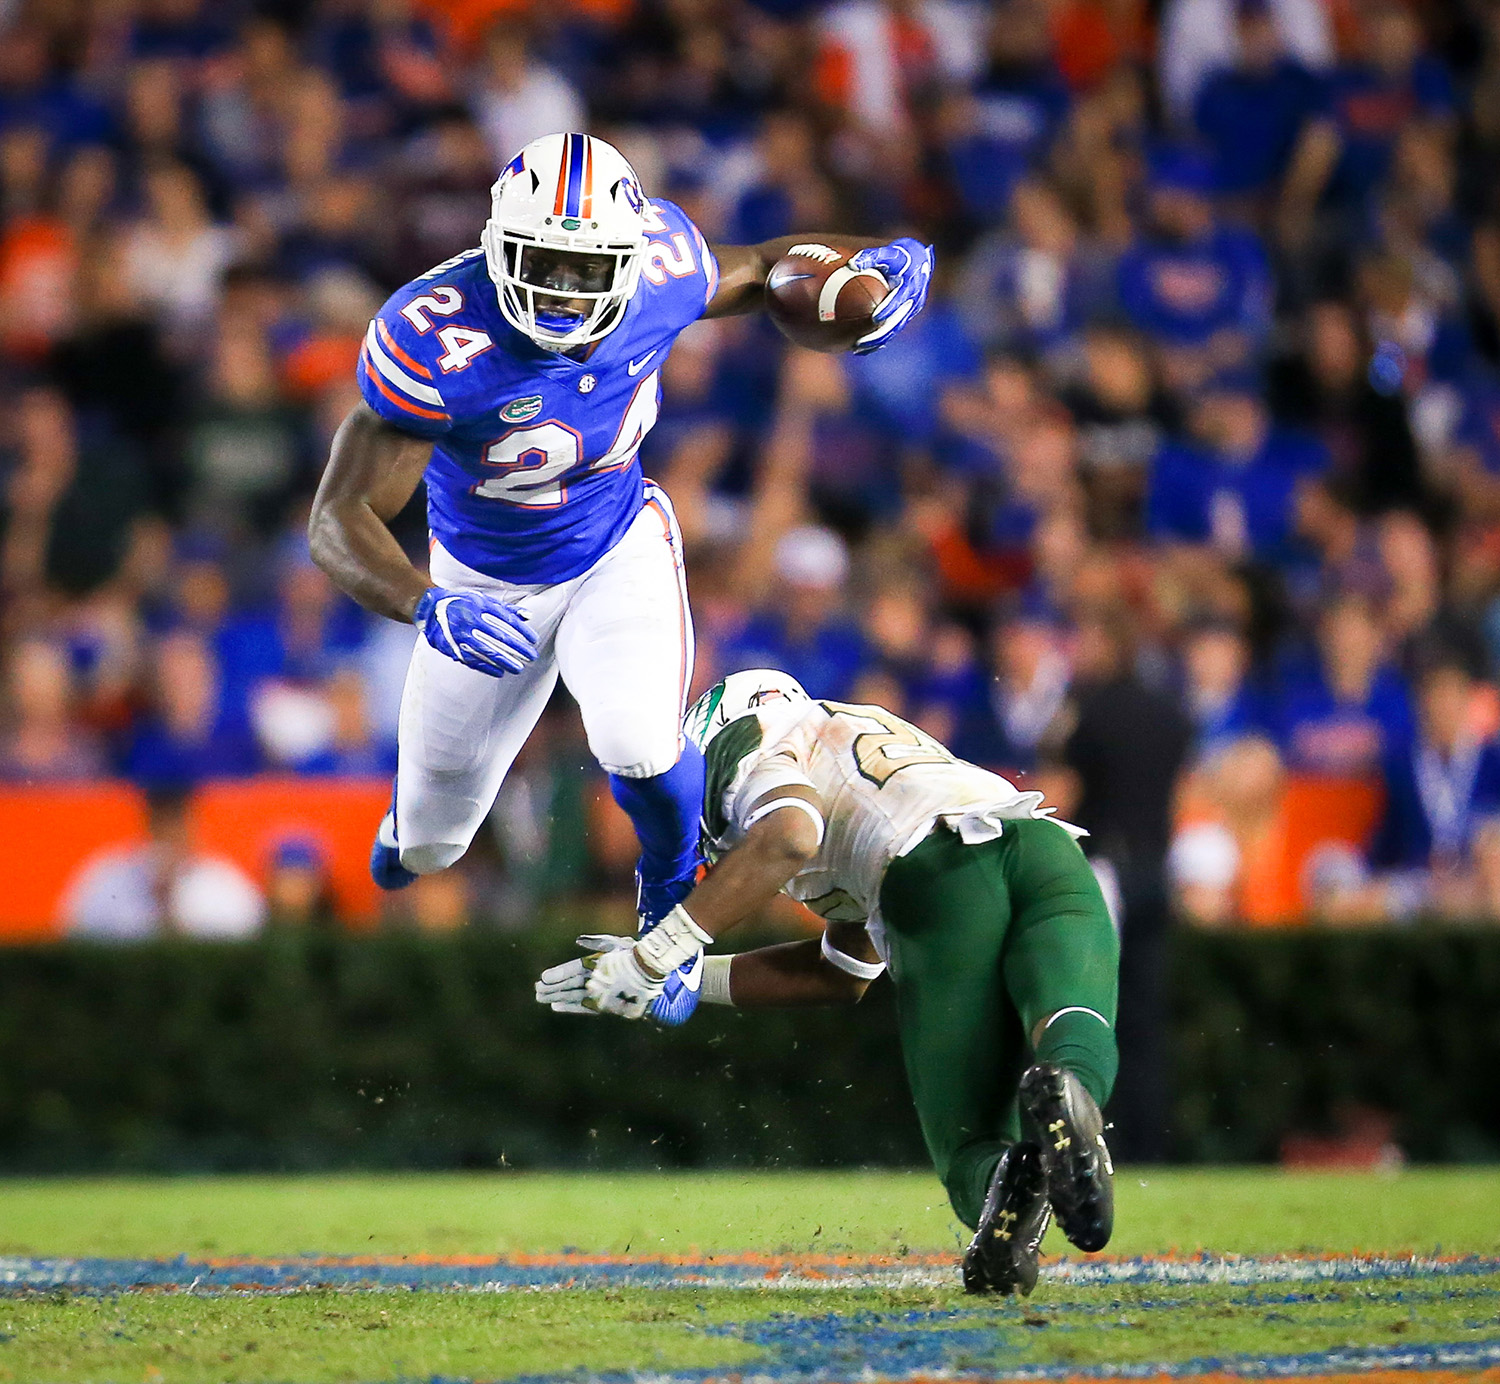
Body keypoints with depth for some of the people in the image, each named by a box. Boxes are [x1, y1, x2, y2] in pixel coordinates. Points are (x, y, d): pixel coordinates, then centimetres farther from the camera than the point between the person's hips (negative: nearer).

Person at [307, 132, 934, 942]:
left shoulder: (659, 271, -23)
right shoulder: (439, 341, -36)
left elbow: (754, 270, 3)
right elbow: (340, 519, -36)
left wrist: (862, 266, -13)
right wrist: (426, 606, -54)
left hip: (620, 551, 1)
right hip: (487, 586, -1)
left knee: (638, 750, -28)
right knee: (428, 846, 13)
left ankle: (672, 883, 10)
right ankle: (420, 814, 56)